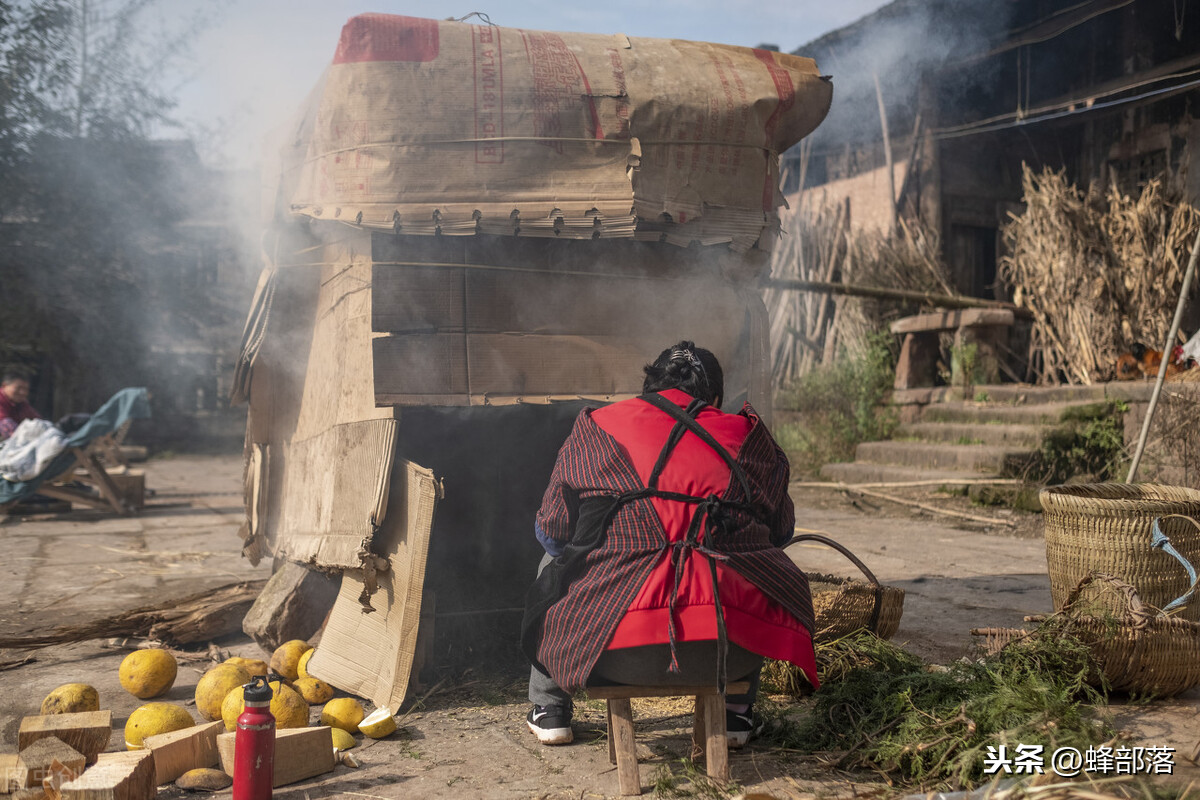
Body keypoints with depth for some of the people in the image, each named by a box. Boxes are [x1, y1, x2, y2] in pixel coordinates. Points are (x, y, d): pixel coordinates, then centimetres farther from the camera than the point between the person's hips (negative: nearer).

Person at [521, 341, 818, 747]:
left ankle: (548, 710, 40)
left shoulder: (594, 429, 8)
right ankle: (736, 710, 40)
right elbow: (781, 529, 23)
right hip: (729, 651, 1)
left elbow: (551, 533, 14)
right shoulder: (747, 437, 11)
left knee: (554, 564, 31)